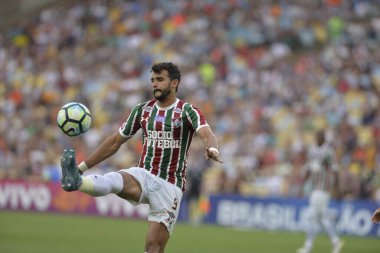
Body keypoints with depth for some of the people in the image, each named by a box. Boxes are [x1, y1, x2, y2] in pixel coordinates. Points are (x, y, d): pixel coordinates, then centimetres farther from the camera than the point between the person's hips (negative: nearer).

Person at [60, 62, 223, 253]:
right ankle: (76, 181, -62)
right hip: (143, 175, 2)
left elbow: (207, 134, -23)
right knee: (116, 180, -32)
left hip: (170, 185, -2)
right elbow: (115, 141, 17)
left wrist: (212, 148, -48)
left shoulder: (187, 111, -3)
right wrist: (83, 166, 13)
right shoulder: (142, 110, 10)